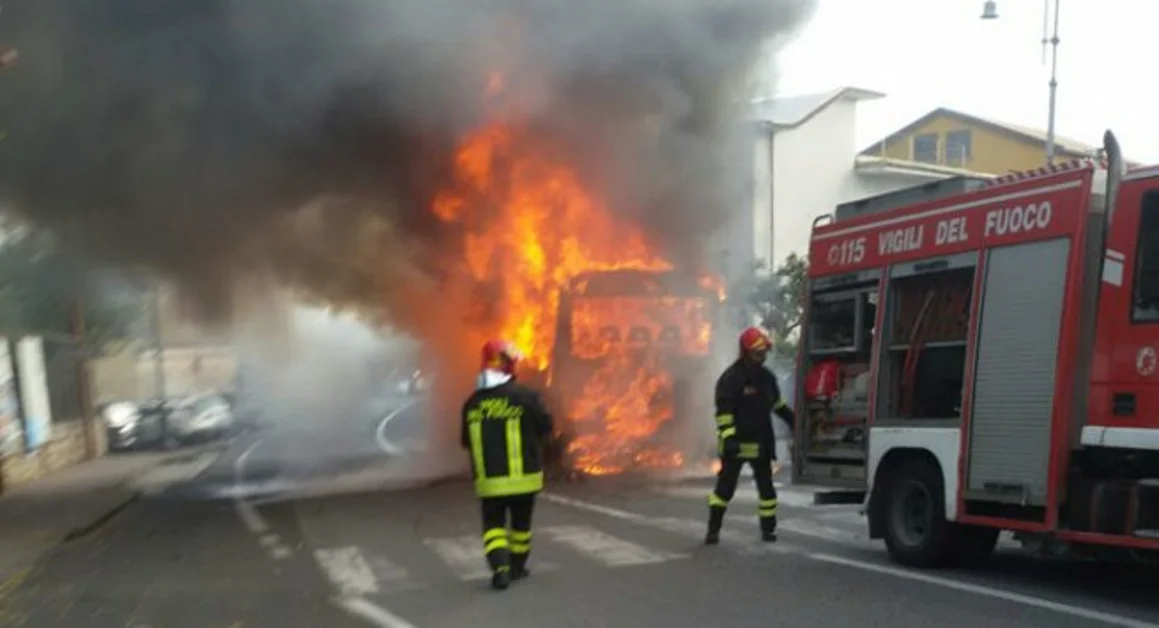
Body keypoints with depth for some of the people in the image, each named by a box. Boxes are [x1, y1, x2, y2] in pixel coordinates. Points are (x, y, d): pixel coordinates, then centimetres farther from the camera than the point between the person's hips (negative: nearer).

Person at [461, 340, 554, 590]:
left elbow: (467, 441, 6)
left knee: (493, 524, 10)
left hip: (489, 480, 1)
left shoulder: (472, 403, -4)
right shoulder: (525, 397, -14)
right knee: (520, 523, 17)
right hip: (523, 476, -1)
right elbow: (545, 426, -3)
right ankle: (517, 567, 30)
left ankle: (500, 568, -10)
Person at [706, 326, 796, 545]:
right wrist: (728, 437, -24)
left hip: (761, 442, 6)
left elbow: (776, 403, 25)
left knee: (766, 486, 8)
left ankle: (768, 527, 18)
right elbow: (723, 411, -17)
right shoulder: (731, 378, -12)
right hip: (737, 442, -6)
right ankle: (713, 529, 3)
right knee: (725, 485, -3)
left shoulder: (767, 377, 10)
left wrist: (792, 419, 25)